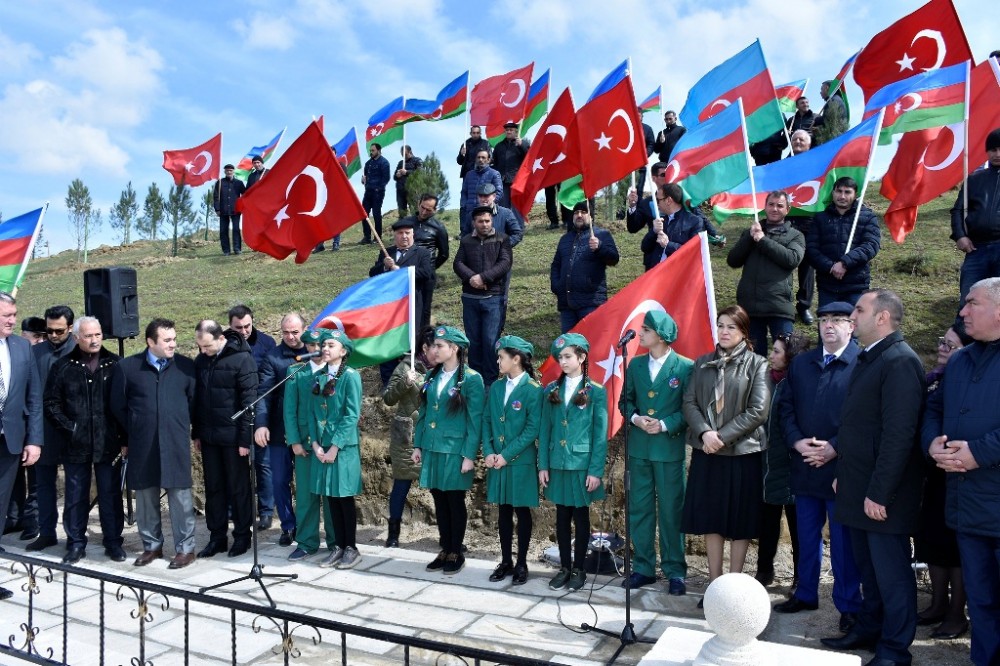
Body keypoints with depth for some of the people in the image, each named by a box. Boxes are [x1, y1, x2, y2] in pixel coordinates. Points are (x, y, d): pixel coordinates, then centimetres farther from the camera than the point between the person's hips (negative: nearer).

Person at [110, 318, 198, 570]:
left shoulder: (186, 366, 0)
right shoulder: (127, 367, 1)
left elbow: (193, 402, 8)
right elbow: (118, 405, 8)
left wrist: (180, 427, 8)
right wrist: (129, 436, 10)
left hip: (176, 444, -1)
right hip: (141, 446, 1)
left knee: (180, 496, 1)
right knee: (145, 497, 10)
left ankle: (185, 548, 13)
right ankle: (152, 545, 27)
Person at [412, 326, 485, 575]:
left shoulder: (471, 379, -10)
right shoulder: (431, 377, 8)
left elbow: (475, 420, -11)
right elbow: (423, 413, 13)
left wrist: (469, 455, -13)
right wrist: (417, 445, 10)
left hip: (455, 451, -6)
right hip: (432, 449, 6)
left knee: (455, 502, 6)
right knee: (439, 501, 13)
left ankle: (456, 554, 20)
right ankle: (444, 550, 25)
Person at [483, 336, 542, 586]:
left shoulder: (533, 389, -10)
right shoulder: (496, 387, 8)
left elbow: (533, 429, -13)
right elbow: (487, 421, 8)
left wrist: (507, 455, -15)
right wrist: (488, 452, -5)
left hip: (521, 461, -5)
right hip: (497, 460, 5)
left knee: (522, 511, 6)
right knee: (504, 511, 12)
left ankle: (521, 564, 18)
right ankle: (506, 561, 24)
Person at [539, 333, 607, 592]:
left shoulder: (596, 392, -5)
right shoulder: (551, 391, 6)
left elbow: (600, 435, -6)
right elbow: (545, 431, 7)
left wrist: (595, 471, -11)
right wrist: (543, 465, 2)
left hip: (582, 466, -3)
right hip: (557, 465, 3)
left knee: (580, 517, 8)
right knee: (562, 518, 11)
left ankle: (579, 569, 21)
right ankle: (564, 568, 24)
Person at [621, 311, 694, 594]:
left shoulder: (685, 367, -6)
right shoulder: (635, 365, 8)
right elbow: (626, 400, 13)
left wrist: (665, 424, -16)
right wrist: (635, 418, -6)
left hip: (670, 447, -4)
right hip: (639, 447, 4)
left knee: (671, 510, 3)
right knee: (639, 509, 10)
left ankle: (675, 571, 17)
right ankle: (643, 568, 22)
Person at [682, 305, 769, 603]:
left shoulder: (757, 364, -2)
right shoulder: (702, 364, 9)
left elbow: (758, 411, -10)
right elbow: (689, 402, 3)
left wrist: (723, 436, -14)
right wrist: (705, 432, -14)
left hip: (743, 452, -3)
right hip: (706, 452, 3)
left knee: (740, 523, 6)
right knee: (711, 520, 9)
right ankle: (714, 584, 20)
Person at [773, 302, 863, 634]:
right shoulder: (801, 363, 10)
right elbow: (785, 407, 9)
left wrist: (834, 448, -16)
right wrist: (797, 442, -5)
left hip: (841, 466, -5)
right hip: (805, 464, 5)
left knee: (843, 540, 5)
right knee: (807, 535, 17)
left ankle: (849, 605, 19)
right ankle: (806, 594, 31)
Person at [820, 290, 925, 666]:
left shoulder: (899, 362, -17)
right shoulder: (868, 359, 14)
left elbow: (899, 434, -22)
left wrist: (879, 493, -21)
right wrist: (844, 474, 16)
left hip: (880, 494, -9)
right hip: (858, 489, 9)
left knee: (891, 573, 4)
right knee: (869, 568, 19)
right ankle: (869, 629, 32)